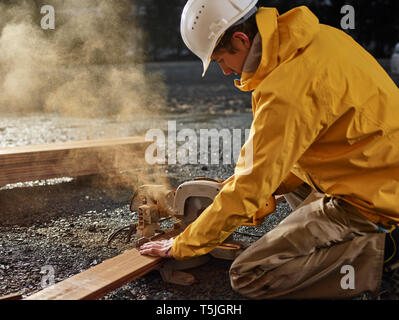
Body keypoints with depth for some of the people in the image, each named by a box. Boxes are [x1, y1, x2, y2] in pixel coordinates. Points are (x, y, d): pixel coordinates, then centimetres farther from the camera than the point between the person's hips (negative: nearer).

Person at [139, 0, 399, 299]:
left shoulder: (289, 90, -25)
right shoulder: (320, 36, 4)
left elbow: (251, 187, -19)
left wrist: (182, 246, -6)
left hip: (369, 201, -9)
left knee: (247, 277, -9)